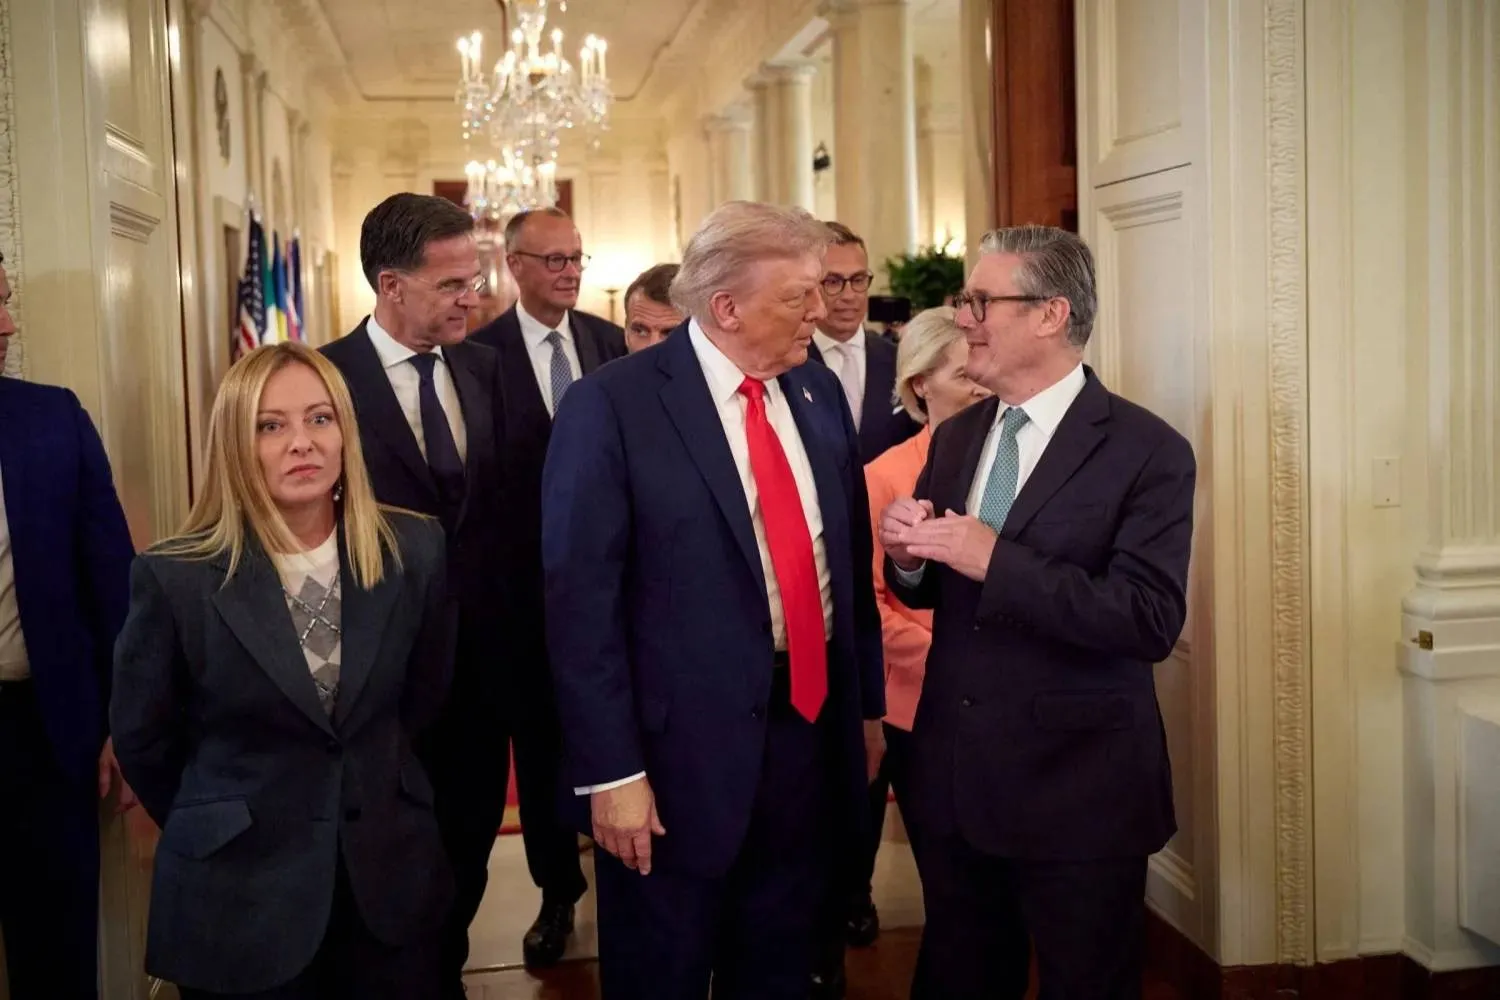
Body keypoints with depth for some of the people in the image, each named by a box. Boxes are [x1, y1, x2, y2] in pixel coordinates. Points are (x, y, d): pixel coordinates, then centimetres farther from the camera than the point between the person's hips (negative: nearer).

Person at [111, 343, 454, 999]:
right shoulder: (175, 576, -14)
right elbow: (141, 738, -1)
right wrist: (215, 829, 9)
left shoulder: (414, 550, -7)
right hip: (237, 892, -2)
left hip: (391, 875, 3)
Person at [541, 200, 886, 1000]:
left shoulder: (818, 393, 6)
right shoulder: (613, 404, -14)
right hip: (682, 750, -5)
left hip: (811, 731, 5)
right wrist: (610, 771, -16)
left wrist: (868, 704, 15)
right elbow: (581, 600, -15)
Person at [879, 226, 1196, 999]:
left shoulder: (1147, 450, -13)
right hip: (953, 782, 6)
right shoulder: (955, 438, 7)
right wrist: (908, 559, -10)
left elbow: (1152, 621, -22)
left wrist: (998, 560, -28)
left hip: (1077, 792, -6)